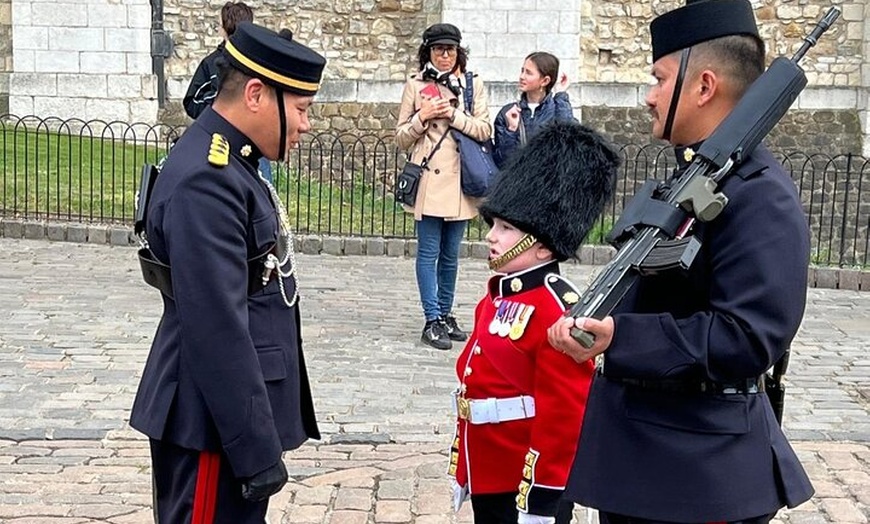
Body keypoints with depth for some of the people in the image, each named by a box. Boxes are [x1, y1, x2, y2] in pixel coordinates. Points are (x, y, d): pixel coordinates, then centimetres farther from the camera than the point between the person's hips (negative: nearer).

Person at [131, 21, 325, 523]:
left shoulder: (231, 164, 10)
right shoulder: (204, 181, -22)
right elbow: (217, 330, -25)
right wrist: (257, 450, -21)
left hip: (231, 411, 10)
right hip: (215, 422, -10)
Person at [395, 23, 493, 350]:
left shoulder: (473, 85, 8)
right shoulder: (415, 86, 4)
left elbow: (485, 130, 0)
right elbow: (401, 138, 6)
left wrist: (453, 114, -12)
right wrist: (422, 117, -11)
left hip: (460, 181, 2)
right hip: (429, 180, -2)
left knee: (450, 255, 11)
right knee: (429, 253, -3)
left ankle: (445, 314, 22)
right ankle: (432, 320, 2)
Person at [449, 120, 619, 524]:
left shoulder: (556, 310, -20)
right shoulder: (497, 297, 8)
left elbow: (564, 415, -22)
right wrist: (462, 470, 21)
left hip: (531, 483, -9)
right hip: (488, 477, 9)